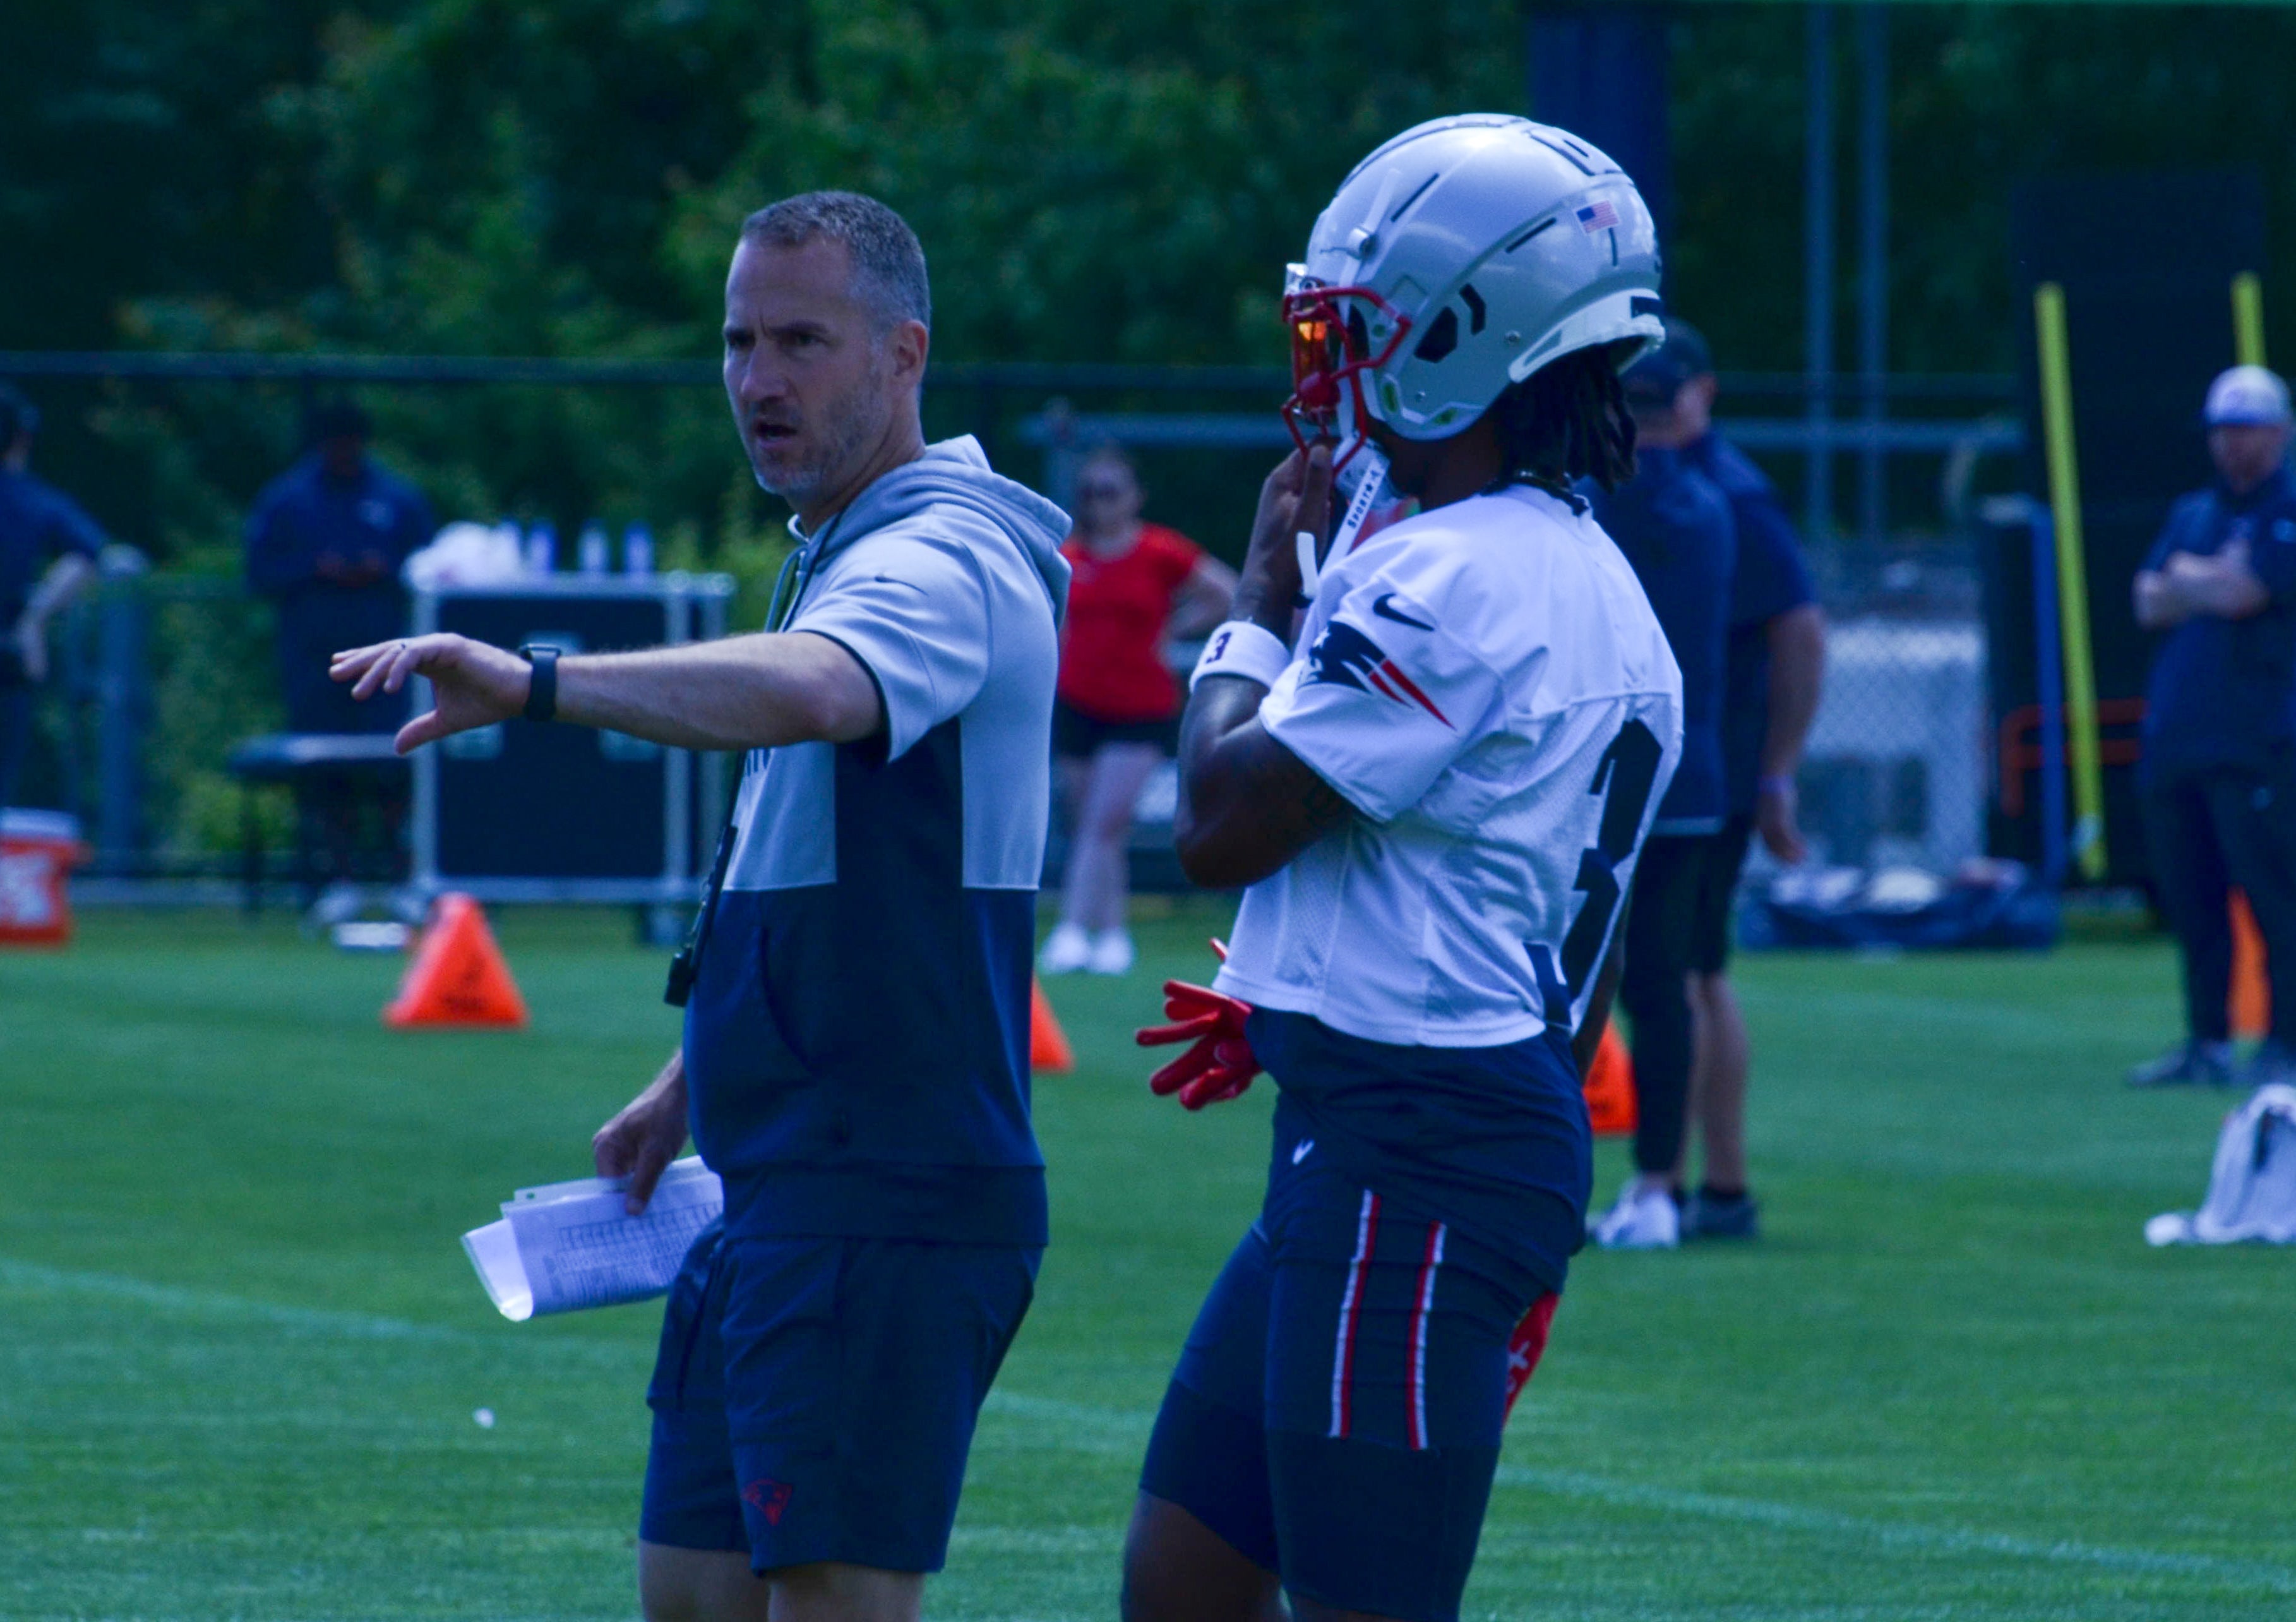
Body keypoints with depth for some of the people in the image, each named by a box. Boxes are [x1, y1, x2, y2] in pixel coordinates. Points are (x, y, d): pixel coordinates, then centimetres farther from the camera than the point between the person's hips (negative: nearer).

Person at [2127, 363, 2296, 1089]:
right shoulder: (2193, 514, 21)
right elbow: (2150, 606, 11)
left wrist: (2185, 579, 4)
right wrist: (2213, 583, -5)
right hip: (2175, 740, 7)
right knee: (2191, 900, 7)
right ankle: (2206, 1046, 13)